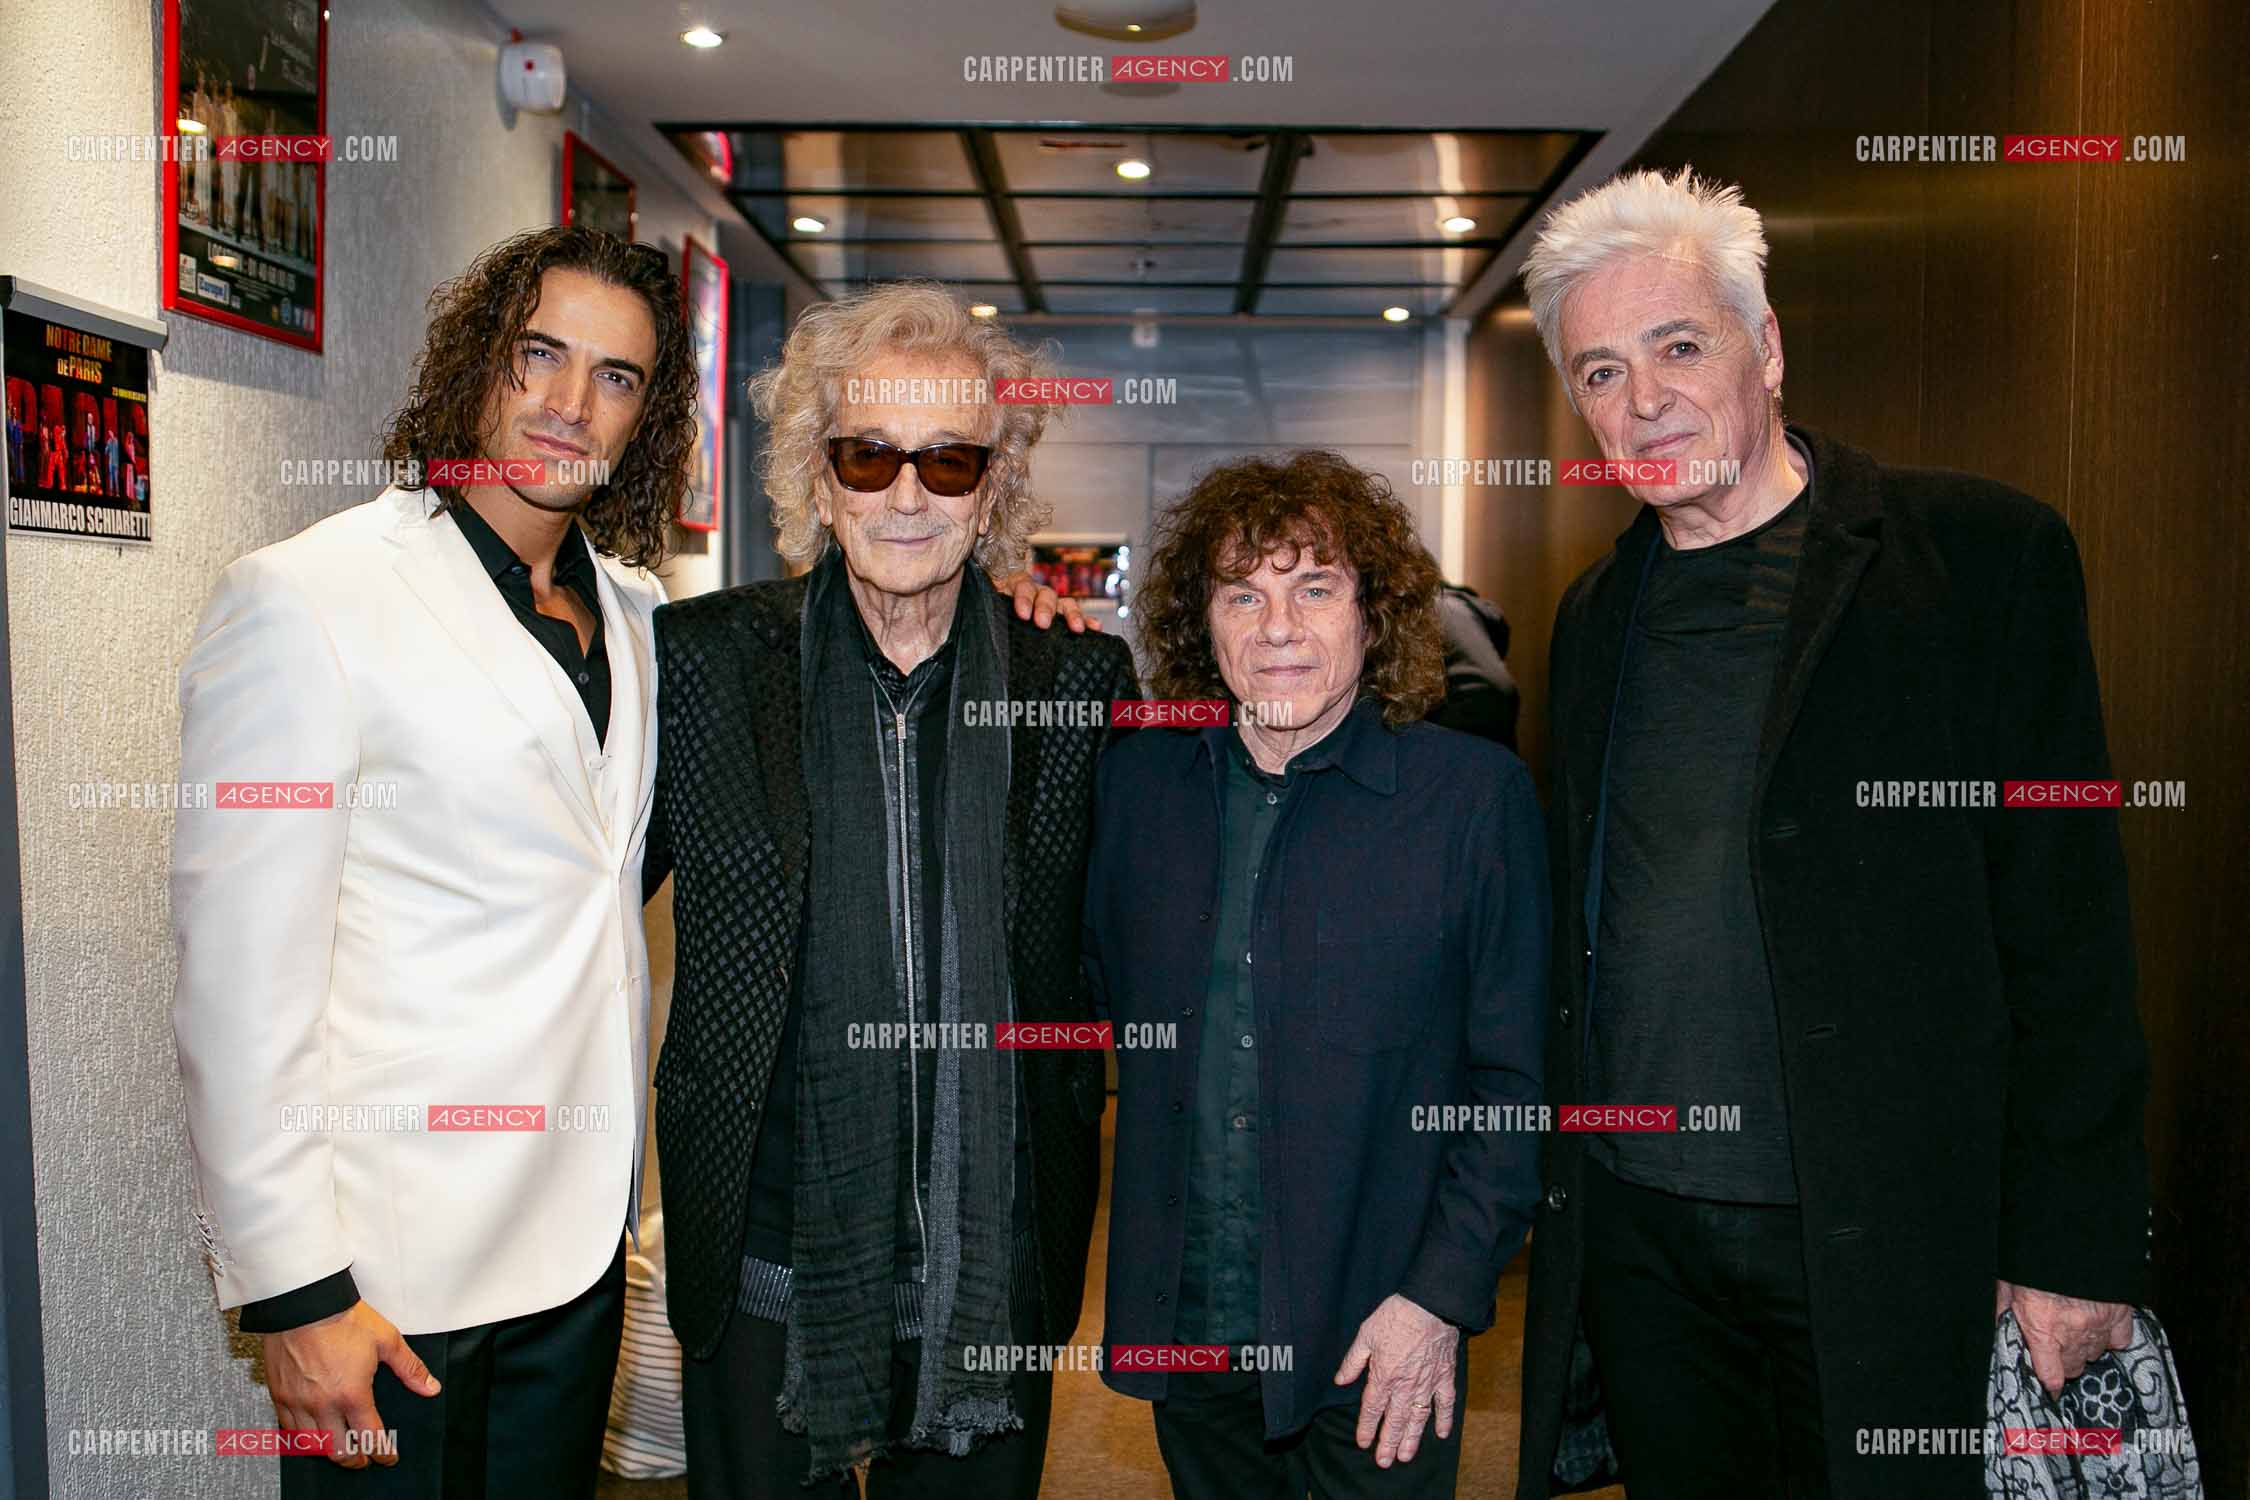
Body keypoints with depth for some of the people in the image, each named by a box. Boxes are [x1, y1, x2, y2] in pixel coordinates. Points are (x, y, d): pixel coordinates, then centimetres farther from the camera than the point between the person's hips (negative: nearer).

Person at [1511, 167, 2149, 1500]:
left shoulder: (1984, 552, -7)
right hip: (1635, 1230, 4)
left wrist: (2075, 1243, -10)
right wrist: (1565, 1193, 8)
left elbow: (2068, 929, -8)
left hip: (1880, 1242, -4)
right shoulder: (1596, 617, 8)